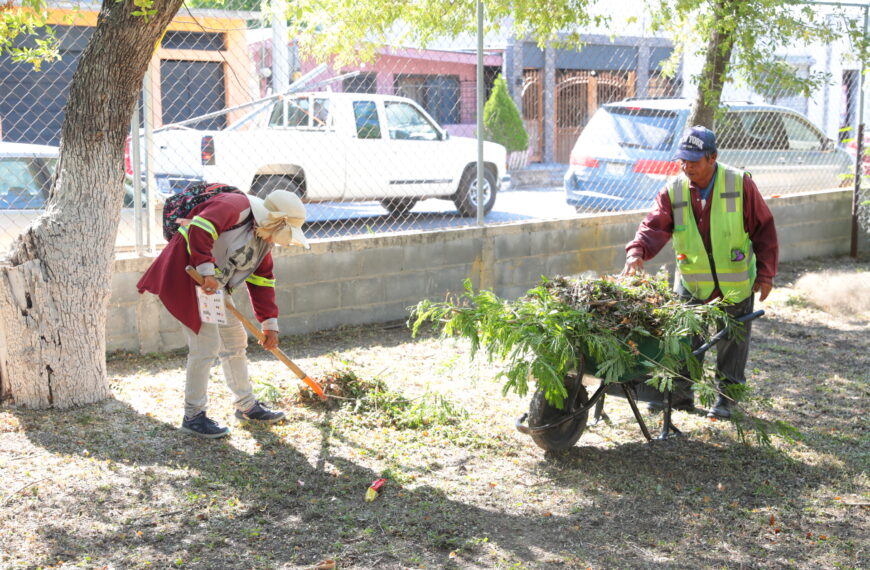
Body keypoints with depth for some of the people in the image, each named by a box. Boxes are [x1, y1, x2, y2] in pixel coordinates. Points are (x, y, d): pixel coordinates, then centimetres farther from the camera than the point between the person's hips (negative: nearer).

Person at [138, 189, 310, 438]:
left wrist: (269, 323, 10)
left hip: (214, 287, 10)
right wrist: (207, 271, -34)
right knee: (207, 344, -11)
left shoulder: (263, 241, 11)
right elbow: (199, 228, -32)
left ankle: (247, 406, 30)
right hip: (187, 277, -10)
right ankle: (193, 416, 3)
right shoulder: (236, 206, -18)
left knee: (235, 341, 15)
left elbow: (262, 283, 14)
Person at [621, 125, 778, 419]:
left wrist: (766, 273, -8)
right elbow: (655, 226, -16)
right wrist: (637, 251, -37)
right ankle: (679, 393, 18)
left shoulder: (740, 184, -12)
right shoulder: (674, 191, -8)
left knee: (732, 339, 9)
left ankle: (726, 396, 24)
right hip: (691, 280, 2)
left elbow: (763, 228, -6)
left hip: (736, 281, -2)